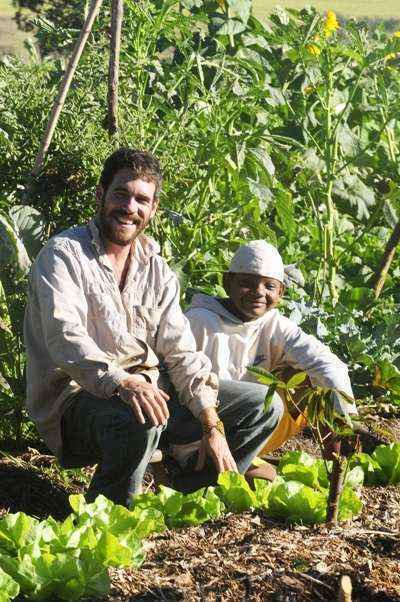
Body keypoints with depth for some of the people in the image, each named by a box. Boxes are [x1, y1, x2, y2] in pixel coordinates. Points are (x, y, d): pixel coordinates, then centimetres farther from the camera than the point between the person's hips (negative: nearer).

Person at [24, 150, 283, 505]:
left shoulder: (157, 271, 12)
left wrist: (212, 426, -6)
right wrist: (121, 382, -41)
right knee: (138, 420, -41)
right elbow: (65, 337, -24)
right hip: (77, 396, -7)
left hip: (146, 388, 7)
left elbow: (181, 354, 7)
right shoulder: (63, 255, -9)